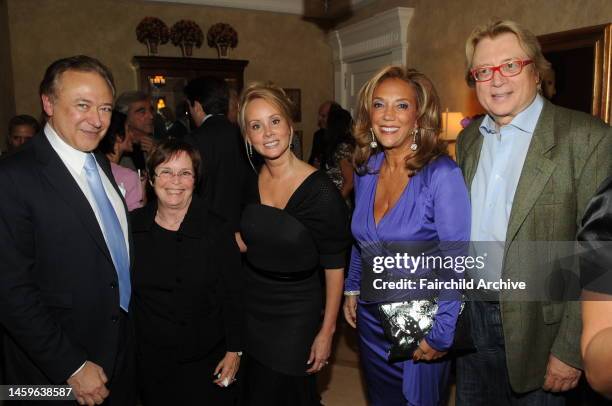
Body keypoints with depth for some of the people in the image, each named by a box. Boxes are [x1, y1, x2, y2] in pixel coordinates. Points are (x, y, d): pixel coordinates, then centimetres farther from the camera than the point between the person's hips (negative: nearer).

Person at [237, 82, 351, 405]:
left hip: (295, 316, -5)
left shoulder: (320, 191, -20)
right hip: (251, 307, 5)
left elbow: (334, 267, -13)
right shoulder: (250, 181, -4)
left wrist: (327, 331, -11)